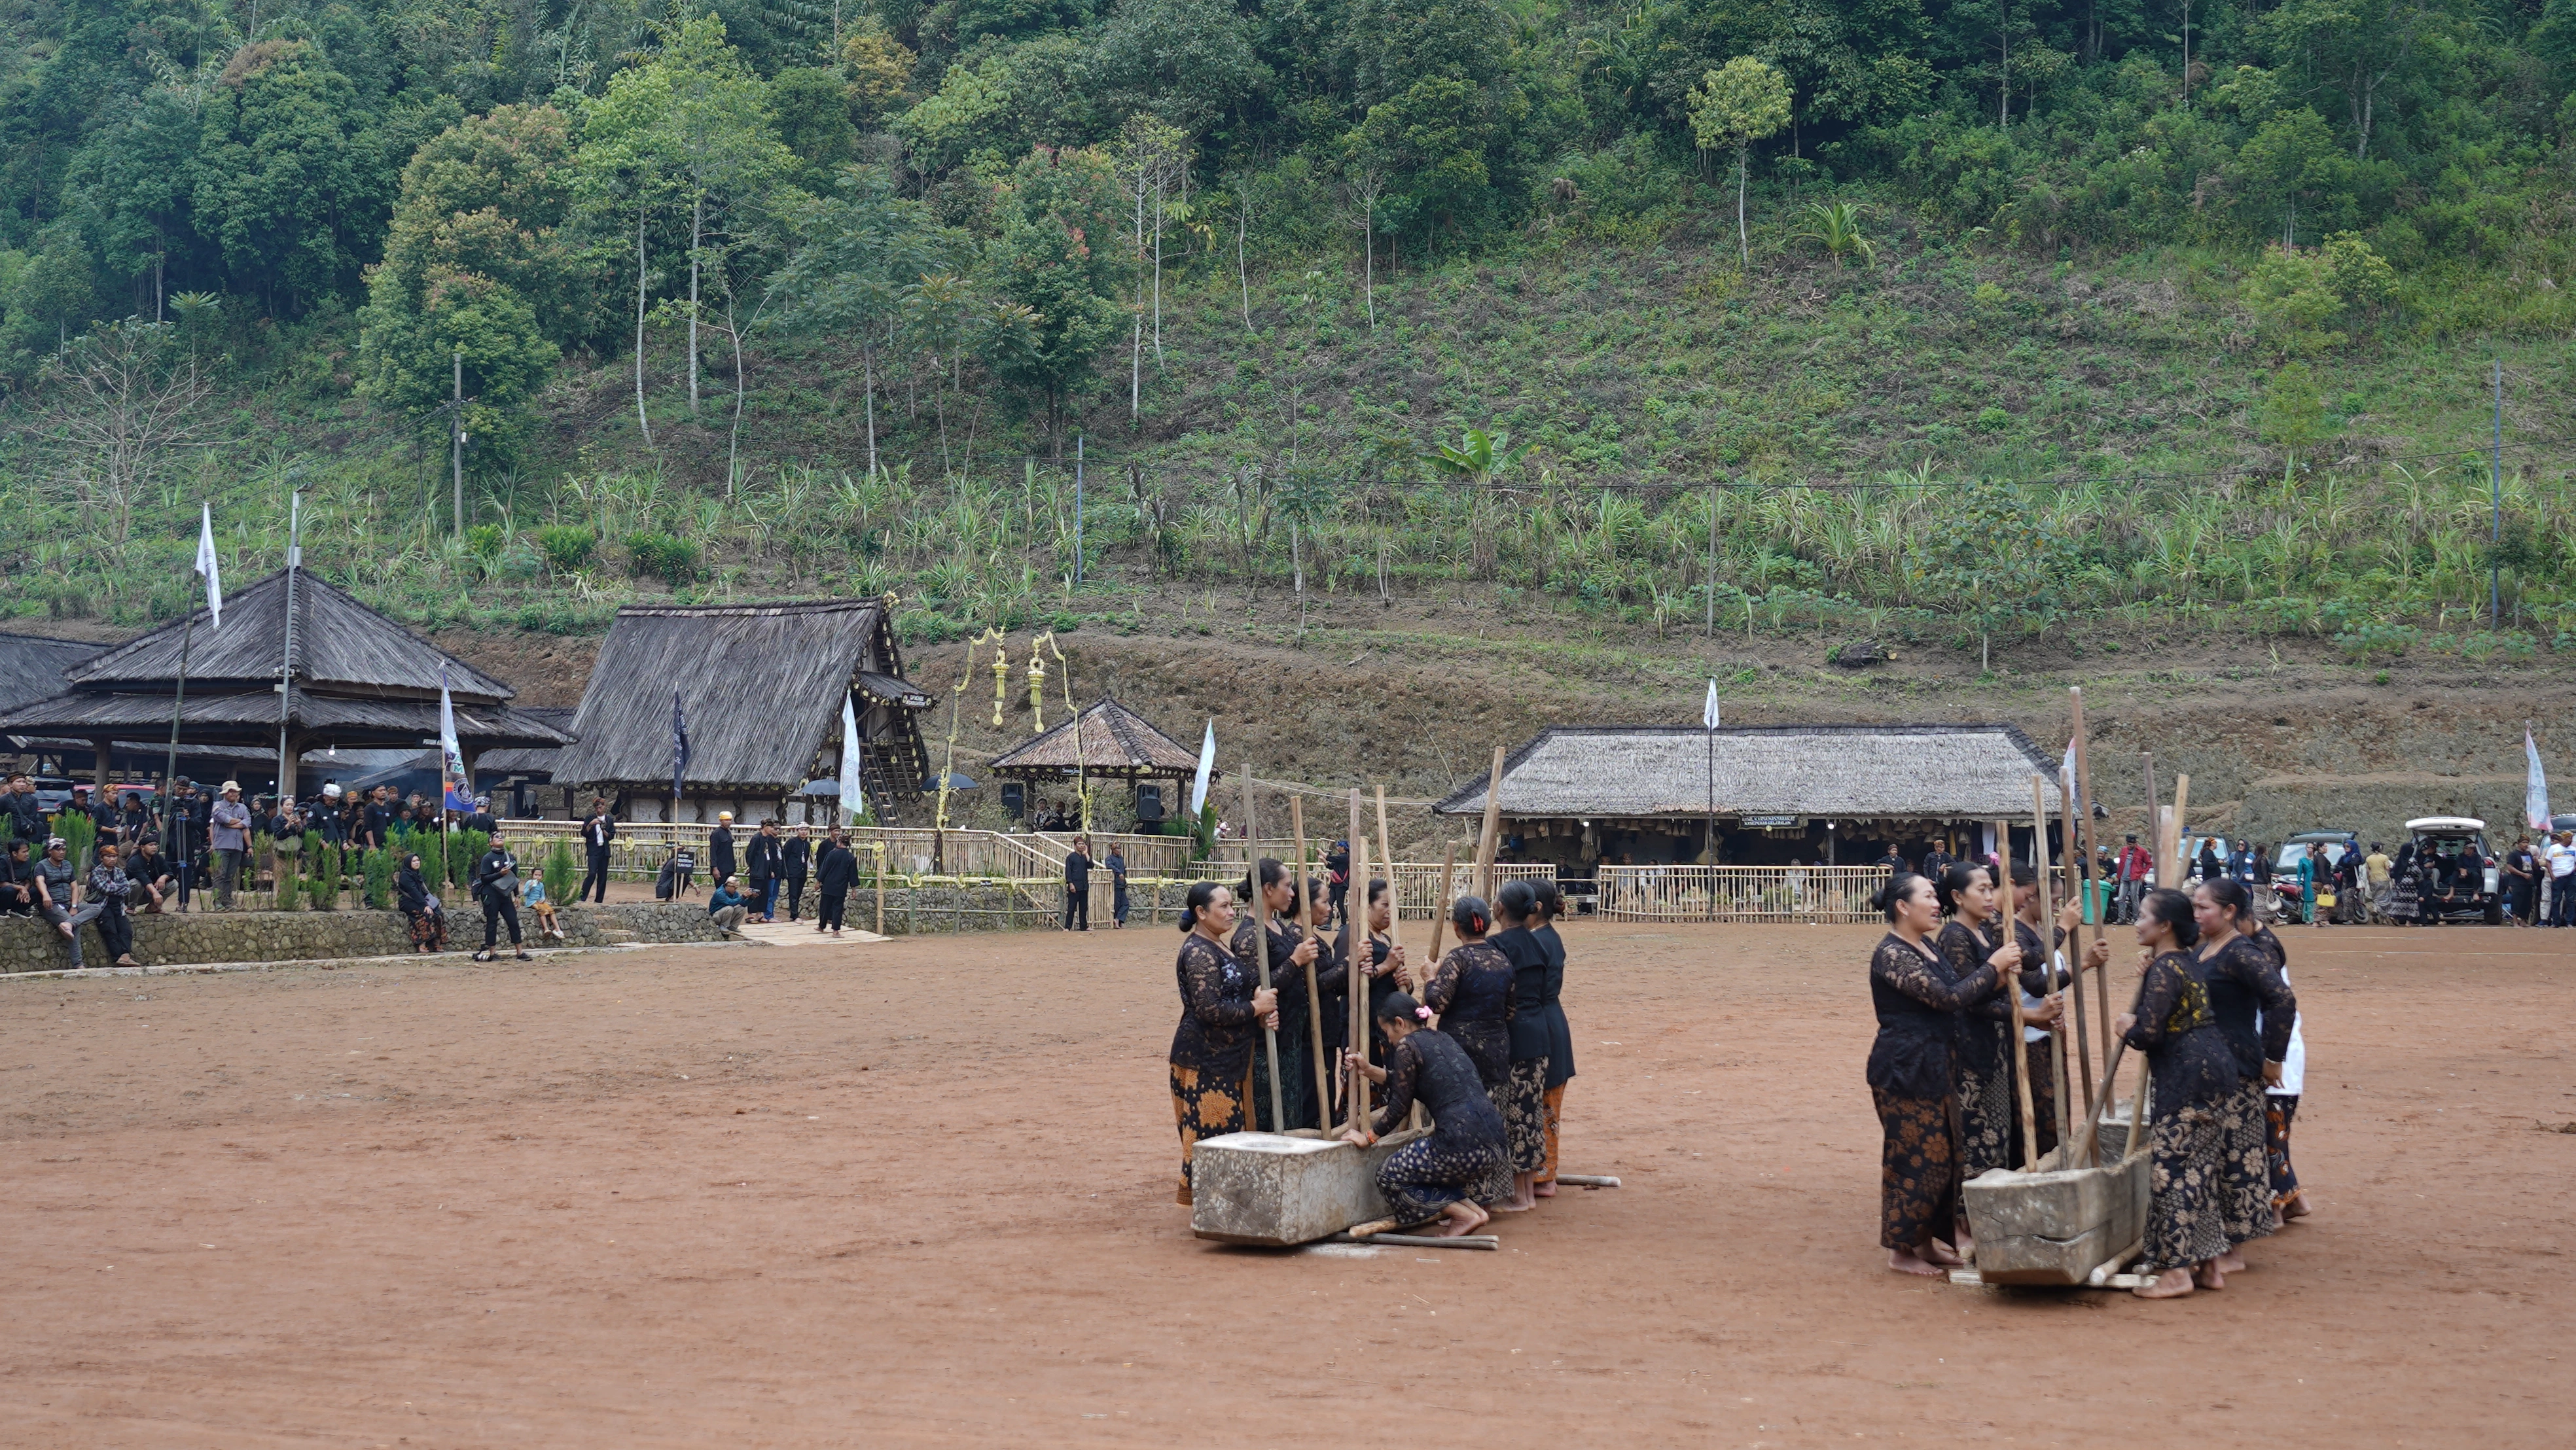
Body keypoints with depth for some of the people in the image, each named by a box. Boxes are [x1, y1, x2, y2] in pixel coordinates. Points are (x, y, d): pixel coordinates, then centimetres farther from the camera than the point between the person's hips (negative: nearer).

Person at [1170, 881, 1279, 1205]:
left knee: (1231, 1128, 12)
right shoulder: (1199, 953, -16)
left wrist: (1263, 1013, 0)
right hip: (1205, 1059, -10)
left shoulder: (1218, 947, 15)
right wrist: (1256, 1008, -14)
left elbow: (1238, 995, 21)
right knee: (1212, 1132, -7)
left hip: (1228, 1056, 10)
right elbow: (1210, 1010, -23)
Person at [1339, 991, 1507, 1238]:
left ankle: (1466, 1216, 3)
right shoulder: (1443, 1039, 20)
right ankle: (1472, 1207, 13)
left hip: (1462, 1147, -9)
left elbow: (1400, 1107, 0)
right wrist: (1369, 1071, 32)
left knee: (1389, 1175, 10)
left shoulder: (1408, 1046, -3)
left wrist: (1368, 1137, 12)